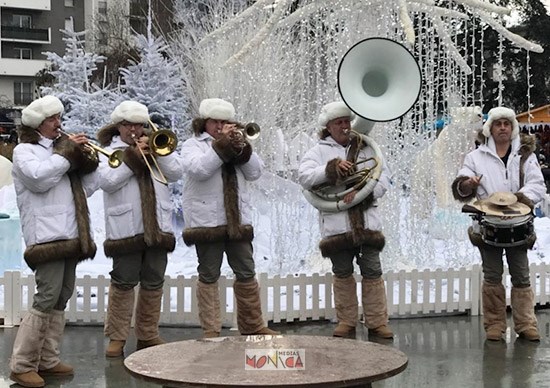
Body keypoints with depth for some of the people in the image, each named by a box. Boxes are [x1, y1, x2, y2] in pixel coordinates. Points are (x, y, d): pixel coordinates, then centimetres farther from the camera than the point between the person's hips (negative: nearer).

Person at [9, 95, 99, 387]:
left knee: (61, 300, 8)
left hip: (70, 235, 8)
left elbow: (87, 189, 19)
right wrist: (67, 153, -12)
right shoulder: (24, 150, 1)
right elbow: (39, 178, -20)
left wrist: (89, 160, 3)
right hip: (47, 236, -8)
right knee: (46, 300, -13)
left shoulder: (60, 147, 21)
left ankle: (48, 360, 15)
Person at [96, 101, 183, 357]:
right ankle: (117, 337, 7)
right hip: (126, 229, -4)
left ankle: (148, 334, 19)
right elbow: (107, 181, -12)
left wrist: (156, 151, -8)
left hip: (157, 227, 4)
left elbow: (175, 172, 4)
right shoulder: (109, 152, 6)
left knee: (154, 283, 8)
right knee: (123, 283, -1)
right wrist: (133, 156, -12)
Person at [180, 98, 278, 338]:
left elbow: (255, 172, 7)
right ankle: (211, 331, 4)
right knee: (209, 276, 0)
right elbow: (198, 170, -17)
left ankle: (253, 326, 18)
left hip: (237, 220, 5)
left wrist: (242, 148, -7)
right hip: (207, 221, -5)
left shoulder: (235, 144, 19)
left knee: (246, 274, 8)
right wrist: (222, 144, -14)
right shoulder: (192, 145, 4)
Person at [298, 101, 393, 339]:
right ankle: (346, 322, 18)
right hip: (336, 223, -1)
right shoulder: (319, 151, 8)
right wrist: (331, 169, -21)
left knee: (372, 272, 0)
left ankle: (377, 323, 8)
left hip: (367, 220, 1)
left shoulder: (366, 148, 12)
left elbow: (384, 178, 5)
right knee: (342, 274, 7)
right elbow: (304, 177, -7)